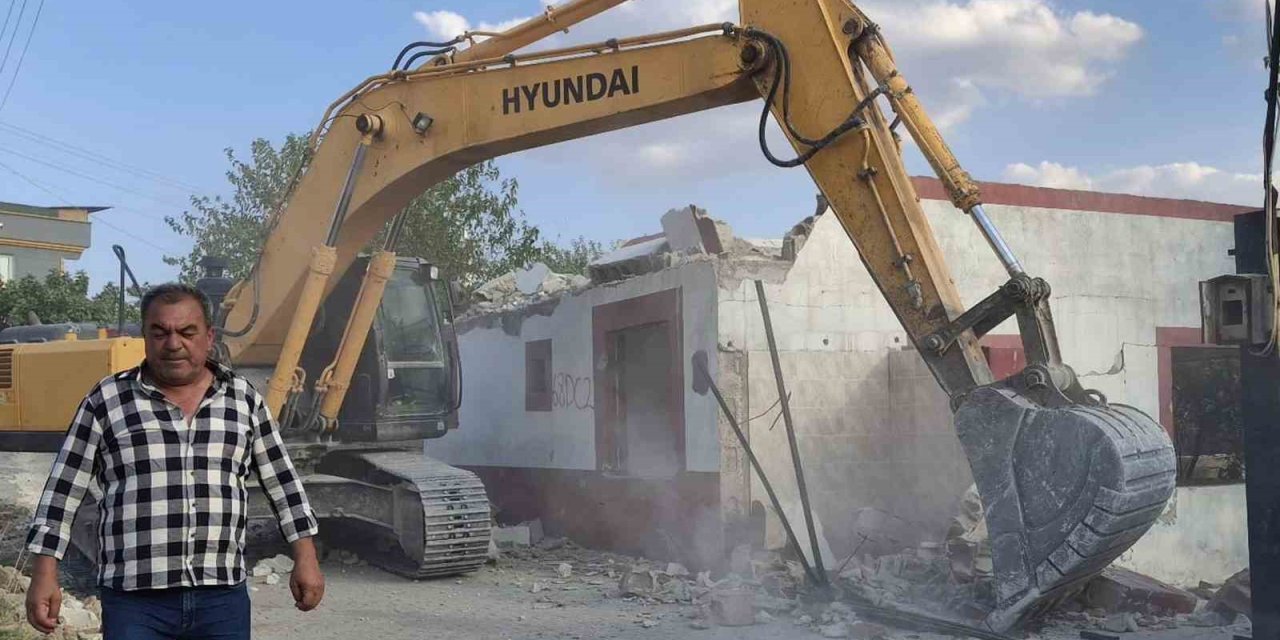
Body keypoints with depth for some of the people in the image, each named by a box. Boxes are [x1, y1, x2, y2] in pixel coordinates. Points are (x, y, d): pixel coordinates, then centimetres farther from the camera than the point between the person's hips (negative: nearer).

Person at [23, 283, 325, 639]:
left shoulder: (243, 400, 7)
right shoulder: (107, 400, 2)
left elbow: (282, 482, 10)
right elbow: (62, 491, 4)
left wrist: (305, 559, 7)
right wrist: (44, 576, -1)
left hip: (223, 598, 2)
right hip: (134, 601, -1)